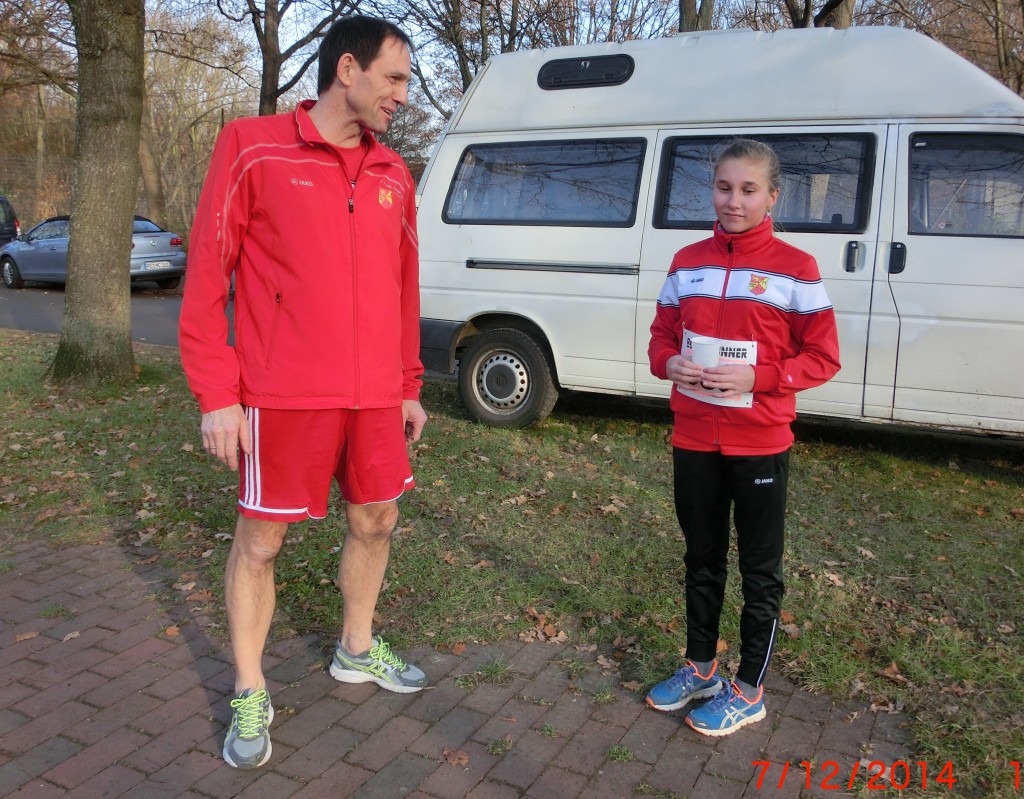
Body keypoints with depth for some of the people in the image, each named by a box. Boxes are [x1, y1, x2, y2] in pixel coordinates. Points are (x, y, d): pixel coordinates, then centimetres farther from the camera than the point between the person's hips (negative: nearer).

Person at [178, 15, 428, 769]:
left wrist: (408, 387, 15)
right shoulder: (254, 148, -5)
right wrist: (216, 394, -10)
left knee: (375, 522, 15)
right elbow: (207, 276, -6)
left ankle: (357, 650, 39)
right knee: (260, 541, 6)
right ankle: (249, 696, 25)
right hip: (284, 396, -5)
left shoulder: (393, 175, 10)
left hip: (375, 396, 6)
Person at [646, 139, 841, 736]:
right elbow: (662, 334, 11)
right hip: (693, 441, 4)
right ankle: (700, 668, 36)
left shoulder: (794, 269, -8)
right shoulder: (688, 263, 4)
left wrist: (755, 378, -21)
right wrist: (670, 364, -11)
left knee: (760, 571, 9)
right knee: (702, 559, 18)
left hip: (760, 445, -4)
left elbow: (823, 357, -7)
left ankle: (749, 692, 25)